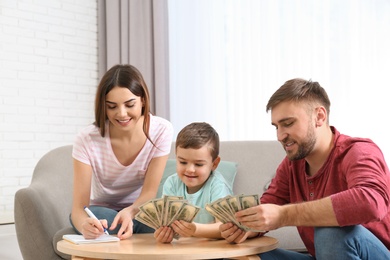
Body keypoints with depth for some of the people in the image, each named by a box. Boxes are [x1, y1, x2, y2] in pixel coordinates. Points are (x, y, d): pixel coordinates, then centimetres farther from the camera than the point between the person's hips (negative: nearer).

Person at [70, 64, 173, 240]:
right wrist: (85, 224, -49)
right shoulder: (87, 140, -21)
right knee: (93, 215, -36)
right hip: (100, 213, 0)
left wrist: (130, 212, -40)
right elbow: (79, 207, -24)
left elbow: (149, 192, -16)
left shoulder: (161, 131, -17)